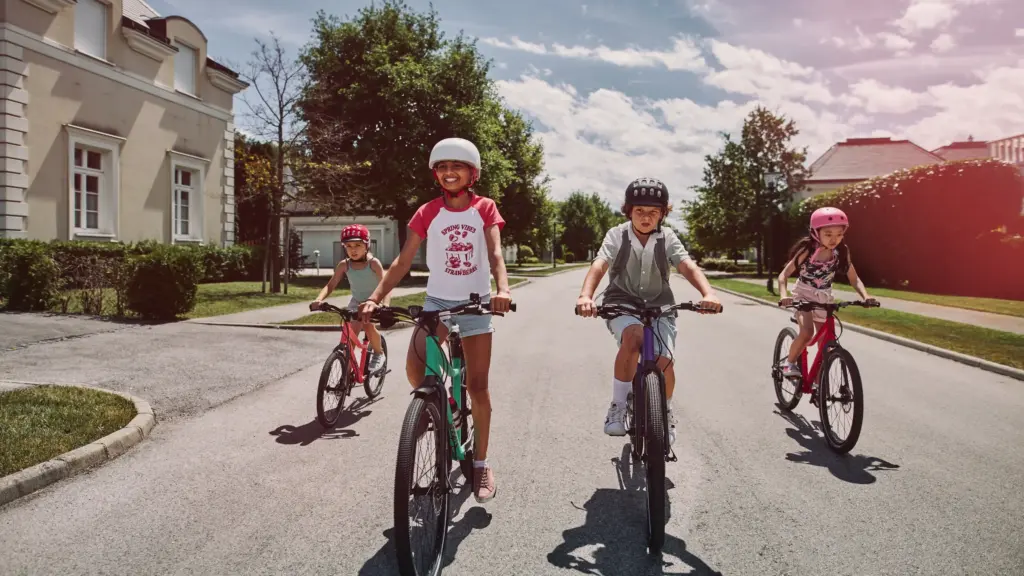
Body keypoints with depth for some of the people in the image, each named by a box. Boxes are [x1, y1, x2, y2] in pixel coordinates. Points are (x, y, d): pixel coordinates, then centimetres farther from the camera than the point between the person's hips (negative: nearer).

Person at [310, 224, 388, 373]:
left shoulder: (373, 263, -24)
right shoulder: (344, 265, -14)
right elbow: (330, 285, -17)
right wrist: (319, 300, -37)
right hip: (356, 302, 4)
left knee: (368, 325, -29)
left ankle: (378, 353, -1)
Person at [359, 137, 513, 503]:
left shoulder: (485, 209, -1)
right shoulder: (428, 212, 1)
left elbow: (495, 253, -15)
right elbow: (403, 261, -4)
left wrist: (503, 290, -36)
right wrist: (375, 298, -16)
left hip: (475, 303, -1)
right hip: (437, 301, 1)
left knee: (478, 386, 2)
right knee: (414, 367, -23)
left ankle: (481, 463, 17)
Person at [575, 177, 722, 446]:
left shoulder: (667, 239, -3)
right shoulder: (617, 235, -7)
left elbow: (688, 267, -18)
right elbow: (599, 265, -22)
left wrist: (708, 294, -39)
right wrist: (586, 296, -42)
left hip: (659, 306, 2)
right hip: (622, 303, -2)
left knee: (663, 362, -17)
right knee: (633, 337, -35)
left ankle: (665, 411, 17)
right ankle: (618, 406, -18)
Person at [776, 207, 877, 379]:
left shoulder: (842, 252, -11)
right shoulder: (807, 249, -20)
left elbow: (854, 279, -6)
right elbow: (784, 275, -21)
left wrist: (865, 296, -25)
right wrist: (783, 295, -39)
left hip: (824, 298, 4)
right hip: (804, 295, -4)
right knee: (807, 332, -28)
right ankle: (789, 362, -3)